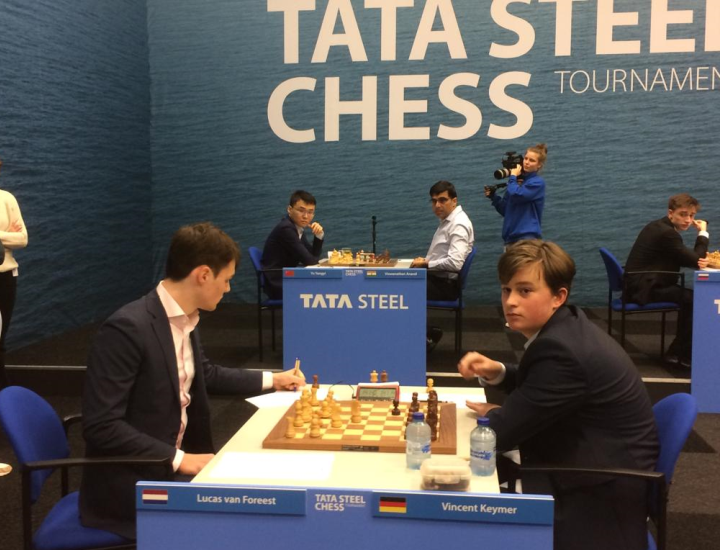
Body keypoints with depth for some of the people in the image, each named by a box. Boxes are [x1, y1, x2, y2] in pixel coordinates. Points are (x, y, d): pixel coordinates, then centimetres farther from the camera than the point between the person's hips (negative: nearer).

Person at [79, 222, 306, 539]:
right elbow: (100, 427, -24)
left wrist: (270, 380, 23)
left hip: (172, 461, 8)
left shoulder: (185, 320, 3)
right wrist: (178, 459, -24)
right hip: (128, 479, -8)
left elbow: (202, 375, 23)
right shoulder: (126, 328, -23)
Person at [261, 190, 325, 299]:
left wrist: (319, 235, -5)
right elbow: (309, 260, -20)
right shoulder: (286, 229, -18)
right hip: (279, 285, -9)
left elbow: (314, 256, 10)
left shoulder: (298, 227, 8)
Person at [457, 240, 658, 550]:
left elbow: (502, 433, -24)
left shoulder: (560, 349, -29)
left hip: (601, 497, -9)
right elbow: (533, 386, 18)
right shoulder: (566, 327, 0)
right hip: (596, 469, 9)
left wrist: (491, 414, -2)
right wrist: (495, 371, -1)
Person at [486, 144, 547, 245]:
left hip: (528, 236, -7)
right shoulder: (517, 181, 15)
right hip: (510, 236, 8)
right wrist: (493, 196, 2)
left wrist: (513, 176, -3)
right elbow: (506, 211, 17)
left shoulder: (537, 182, -6)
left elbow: (515, 195, -20)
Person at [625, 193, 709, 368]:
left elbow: (686, 258, 17)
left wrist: (699, 259, -6)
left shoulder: (659, 227, 15)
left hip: (644, 284, 11)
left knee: (690, 297, 12)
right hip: (644, 288, -11)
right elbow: (694, 259, -14)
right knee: (694, 299, -16)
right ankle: (682, 354, -2)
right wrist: (703, 233, -1)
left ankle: (678, 350, 16)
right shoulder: (666, 233, -18)